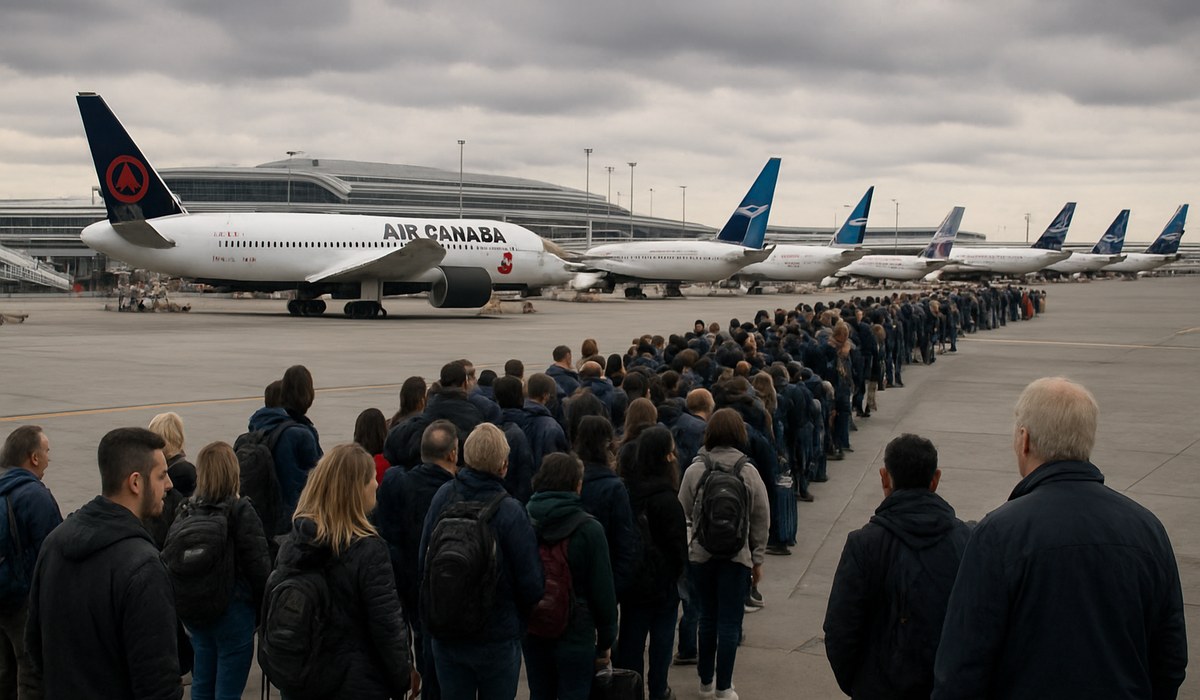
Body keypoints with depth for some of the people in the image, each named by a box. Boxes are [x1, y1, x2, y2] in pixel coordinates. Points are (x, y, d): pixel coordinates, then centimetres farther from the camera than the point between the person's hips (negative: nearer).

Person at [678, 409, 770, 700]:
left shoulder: (694, 470, -7)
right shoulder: (749, 472, -6)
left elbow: (683, 515, -3)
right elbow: (761, 522, 0)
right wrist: (757, 560, 8)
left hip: (700, 554, 2)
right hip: (738, 556, -1)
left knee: (708, 618, 15)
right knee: (730, 622, 5)